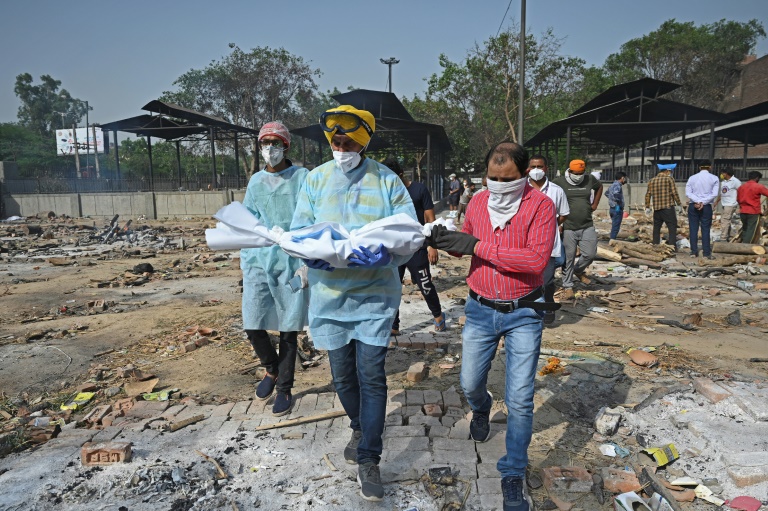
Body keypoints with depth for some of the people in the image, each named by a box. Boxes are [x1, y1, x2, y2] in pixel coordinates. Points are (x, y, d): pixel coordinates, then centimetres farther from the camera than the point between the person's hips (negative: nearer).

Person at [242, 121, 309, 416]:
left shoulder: (302, 178, 0)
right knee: (252, 325, -1)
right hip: (259, 262, 3)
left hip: (292, 262, -3)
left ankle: (284, 388, 23)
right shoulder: (255, 182, 12)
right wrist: (246, 262, 6)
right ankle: (271, 369, 29)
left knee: (288, 330, 5)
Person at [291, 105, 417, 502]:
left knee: (371, 375, -3)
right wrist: (310, 252, -23)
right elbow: (298, 228, -1)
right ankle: (360, 428, 44)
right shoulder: (316, 179, 1)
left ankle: (368, 460, 13)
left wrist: (386, 254, -30)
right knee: (342, 374, 15)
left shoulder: (387, 181, -5)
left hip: (375, 294, -2)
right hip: (330, 293, 3)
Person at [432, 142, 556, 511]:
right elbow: (467, 244, 12)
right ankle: (482, 409, 52)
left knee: (520, 400, 2)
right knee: (470, 384, 14)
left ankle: (513, 474, 22)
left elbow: (537, 259, -25)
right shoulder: (479, 201, 1)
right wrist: (447, 241, -11)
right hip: (481, 310, 4)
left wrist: (478, 246, -26)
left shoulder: (540, 206, -13)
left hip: (523, 314, -3)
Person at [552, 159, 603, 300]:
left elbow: (599, 187, 26)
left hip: (587, 227, 4)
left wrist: (595, 204, 16)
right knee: (568, 259, 0)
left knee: (590, 254, 2)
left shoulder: (590, 180, 6)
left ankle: (578, 270, 34)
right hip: (568, 228, -4)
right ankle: (567, 286, 13)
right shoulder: (559, 182, -8)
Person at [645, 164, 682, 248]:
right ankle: (672, 246, -9)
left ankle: (655, 246, 14)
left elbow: (648, 195, 12)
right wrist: (679, 203, 4)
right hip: (668, 207, -5)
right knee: (672, 227, -3)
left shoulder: (652, 180, 11)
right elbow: (674, 193, -7)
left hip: (656, 208, 5)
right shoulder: (669, 179, -3)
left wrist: (647, 207, 18)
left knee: (656, 228, 12)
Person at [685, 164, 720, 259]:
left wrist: (698, 201, -12)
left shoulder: (692, 178, 4)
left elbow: (688, 193, -6)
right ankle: (706, 253, 2)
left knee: (693, 229, 5)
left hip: (693, 206, 1)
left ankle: (694, 252, 7)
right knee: (705, 229, 1)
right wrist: (703, 202, -10)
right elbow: (714, 194, -8)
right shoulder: (714, 178, 2)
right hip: (706, 207, -1)